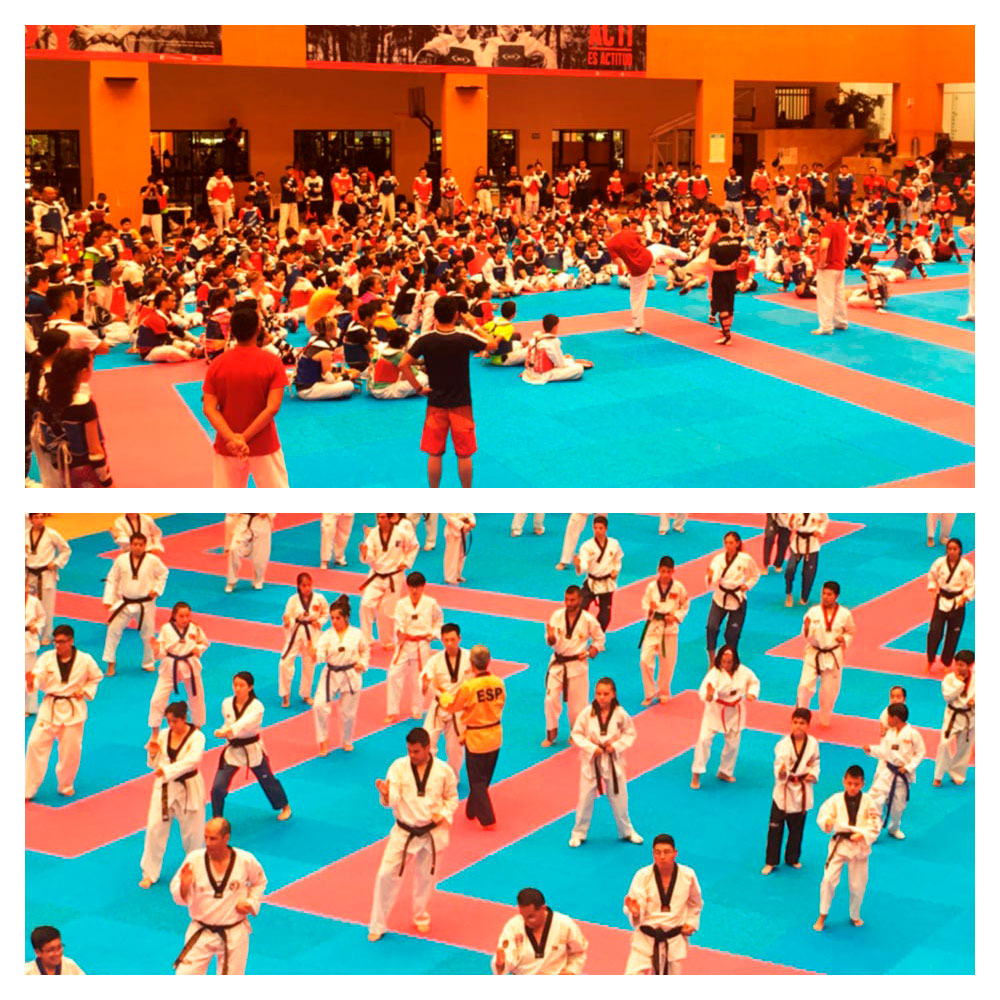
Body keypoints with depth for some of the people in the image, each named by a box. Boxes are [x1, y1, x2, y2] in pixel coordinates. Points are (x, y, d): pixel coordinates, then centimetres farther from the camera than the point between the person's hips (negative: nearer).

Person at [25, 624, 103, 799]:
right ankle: (28, 790, 4)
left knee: (71, 750, 6)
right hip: (50, 708, 1)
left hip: (73, 710, 0)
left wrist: (85, 691, -5)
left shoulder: (85, 660, -6)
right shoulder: (46, 658, -5)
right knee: (36, 744, -5)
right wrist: (31, 683, -37)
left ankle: (66, 786, 30)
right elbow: (38, 678, -14)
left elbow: (97, 677, 9)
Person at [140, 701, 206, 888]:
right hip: (164, 788, 3)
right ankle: (150, 873, 10)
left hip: (188, 788, -3)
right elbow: (154, 764, 7)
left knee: (192, 831, 9)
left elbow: (192, 760, -29)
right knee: (155, 828, -2)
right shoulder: (163, 735, 0)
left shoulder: (196, 736, -13)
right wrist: (153, 753, -16)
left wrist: (167, 771, -37)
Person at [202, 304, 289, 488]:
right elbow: (272, 407, -17)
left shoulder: (217, 364, -4)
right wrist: (244, 438, -17)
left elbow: (209, 408, -10)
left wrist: (231, 439, -19)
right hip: (264, 446, -2)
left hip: (226, 447, 2)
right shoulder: (272, 362, -10)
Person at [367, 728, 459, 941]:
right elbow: (391, 801, -19)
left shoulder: (443, 770, -11)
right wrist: (386, 795, -41)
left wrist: (444, 814, -13)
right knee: (387, 875, -6)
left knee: (425, 877, 17)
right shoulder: (398, 767, -13)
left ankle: (421, 917, 44)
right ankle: (377, 926, 8)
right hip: (403, 831, -1)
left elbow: (452, 797, 5)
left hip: (431, 832, 1)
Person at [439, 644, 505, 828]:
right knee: (484, 778, 21)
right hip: (495, 735, 5)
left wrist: (443, 695, 13)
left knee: (477, 781, 7)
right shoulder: (498, 682, -10)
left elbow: (452, 706, -7)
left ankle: (487, 819, 4)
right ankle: (472, 811, 36)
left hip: (476, 738, -5)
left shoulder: (468, 686, -23)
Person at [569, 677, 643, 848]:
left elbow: (630, 733, 0)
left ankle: (627, 832, 32)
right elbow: (576, 734, -6)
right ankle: (578, 833, 25)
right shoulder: (587, 713, -14)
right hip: (591, 761, -1)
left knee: (619, 798, 14)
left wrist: (616, 746, -15)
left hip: (613, 761, 1)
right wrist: (591, 748, -18)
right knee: (585, 799, 9)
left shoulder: (620, 714, -12)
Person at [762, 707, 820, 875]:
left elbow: (815, 763, 8)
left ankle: (792, 858, 35)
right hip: (784, 790, -3)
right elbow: (778, 763, -19)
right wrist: (781, 771, -40)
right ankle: (771, 862, 15)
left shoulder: (813, 743, -6)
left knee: (797, 828, 16)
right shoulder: (784, 743, -16)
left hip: (802, 791, 3)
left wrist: (813, 774, -10)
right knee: (775, 827, 2)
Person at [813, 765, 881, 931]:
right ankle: (822, 915, 9)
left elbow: (875, 825, -8)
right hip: (839, 844, 0)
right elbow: (823, 814, -7)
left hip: (859, 847, 0)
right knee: (828, 879, -9)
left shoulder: (868, 802, -7)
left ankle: (855, 916, 35)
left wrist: (862, 835, -25)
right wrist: (827, 822, -30)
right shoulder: (836, 800, -7)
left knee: (858, 886, 9)